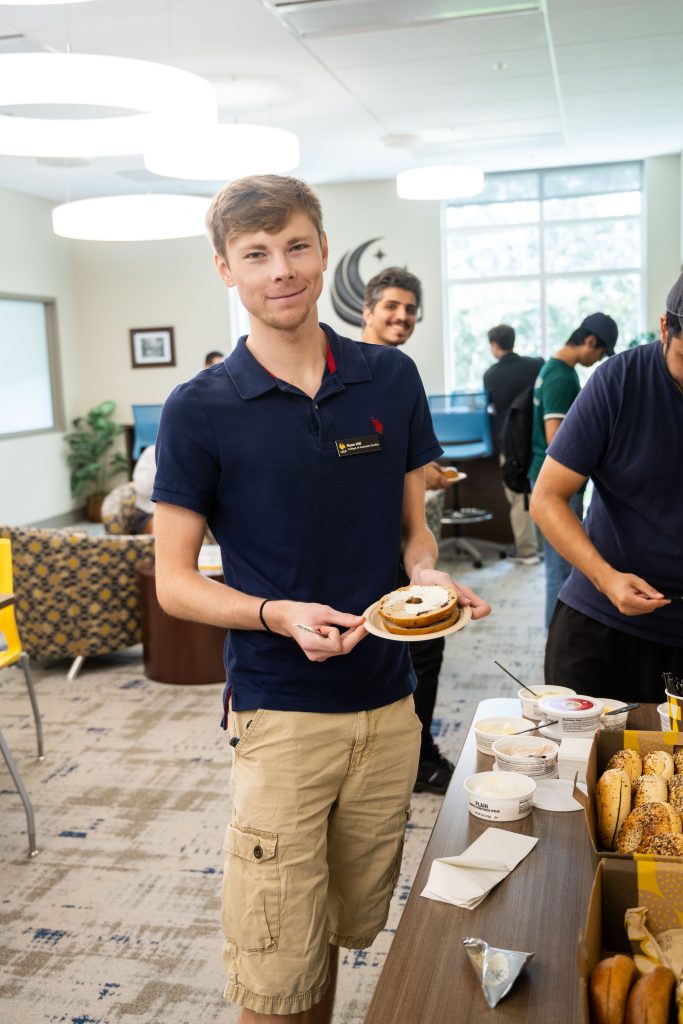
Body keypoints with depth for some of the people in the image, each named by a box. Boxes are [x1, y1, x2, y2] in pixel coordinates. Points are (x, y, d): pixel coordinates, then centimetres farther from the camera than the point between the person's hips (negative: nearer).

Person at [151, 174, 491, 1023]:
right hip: (279, 716, -3)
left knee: (348, 930, 20)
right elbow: (174, 582, -5)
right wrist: (281, 615, -21)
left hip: (389, 705, 4)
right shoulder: (200, 410, -8)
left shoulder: (391, 381, 2)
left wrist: (429, 575, -12)